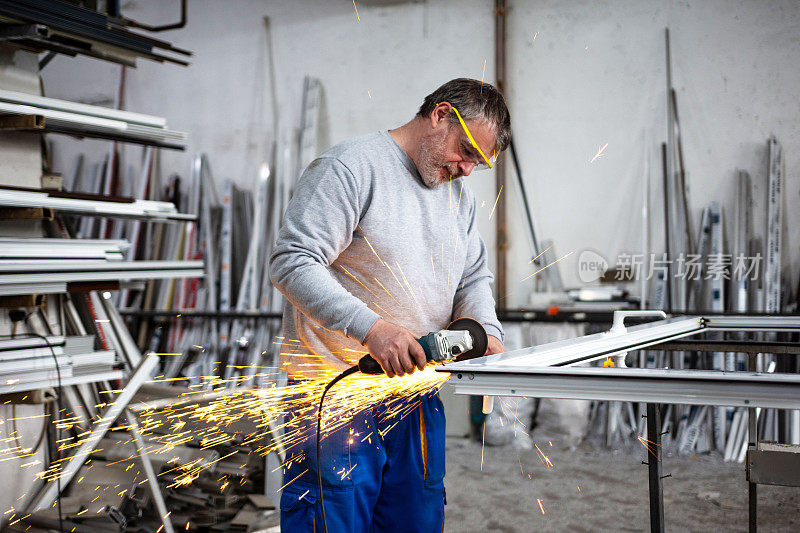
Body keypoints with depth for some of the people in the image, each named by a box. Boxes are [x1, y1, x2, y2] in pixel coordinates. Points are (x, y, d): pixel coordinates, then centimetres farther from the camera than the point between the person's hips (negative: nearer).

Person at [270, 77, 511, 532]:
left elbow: (474, 277, 20)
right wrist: (371, 328, -28)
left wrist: (486, 332, -2)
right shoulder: (350, 166, -11)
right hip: (336, 393, -7)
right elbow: (292, 262, -19)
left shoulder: (459, 192, 15)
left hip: (416, 390, 7)